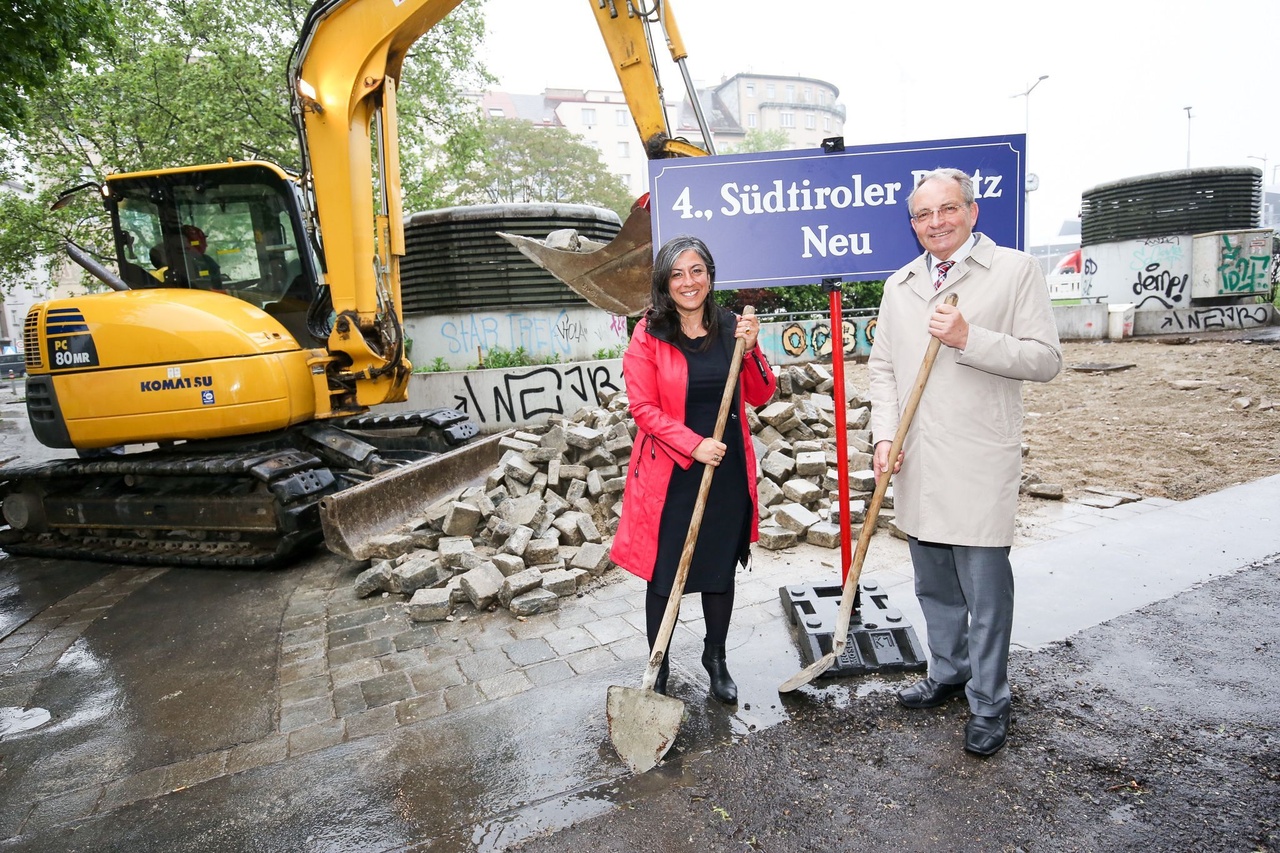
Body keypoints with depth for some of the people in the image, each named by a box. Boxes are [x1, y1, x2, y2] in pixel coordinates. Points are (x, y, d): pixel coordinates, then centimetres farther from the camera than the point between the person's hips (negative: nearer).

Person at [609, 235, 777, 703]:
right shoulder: (649, 333, -5)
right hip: (669, 474, -3)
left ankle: (716, 657, 39)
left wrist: (750, 350, -13)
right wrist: (693, 445, -20)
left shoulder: (731, 327, 5)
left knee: (721, 571, 16)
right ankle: (659, 670, 28)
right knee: (663, 575, 6)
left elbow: (760, 396, 4)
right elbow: (643, 408, -10)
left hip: (727, 471, 3)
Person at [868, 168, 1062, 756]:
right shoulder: (899, 285, 12)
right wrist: (885, 436, -1)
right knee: (933, 584, 17)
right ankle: (947, 674, 37)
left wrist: (969, 339, -20)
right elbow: (882, 367, 12)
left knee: (985, 588, 2)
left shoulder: (1016, 270, -2)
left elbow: (1046, 359, -7)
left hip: (980, 463, -5)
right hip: (916, 463, 5)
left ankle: (989, 704, 21)